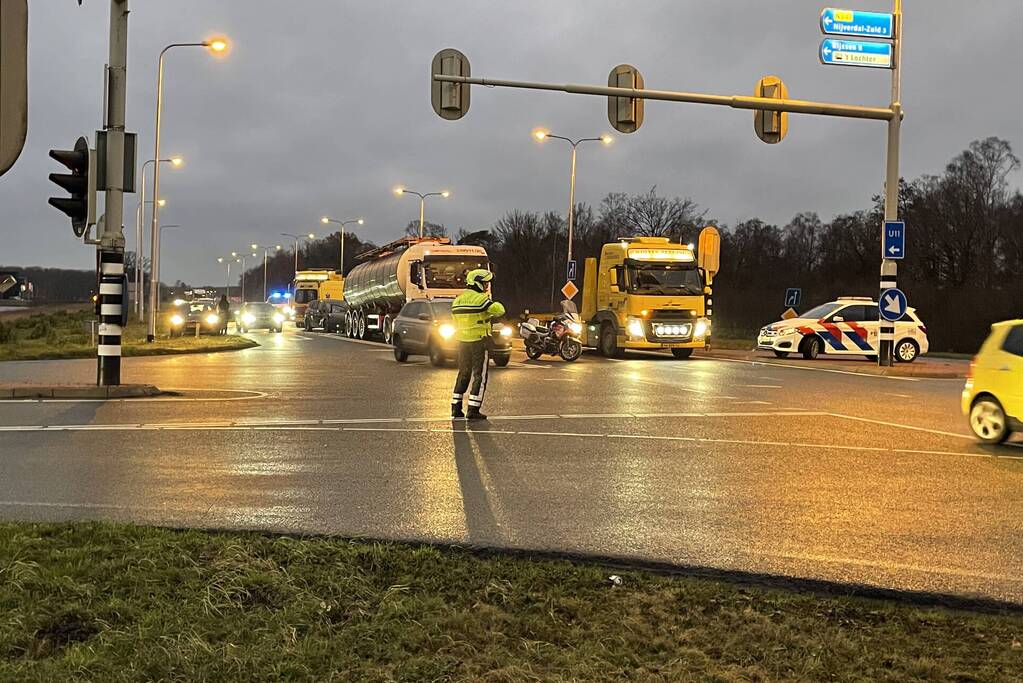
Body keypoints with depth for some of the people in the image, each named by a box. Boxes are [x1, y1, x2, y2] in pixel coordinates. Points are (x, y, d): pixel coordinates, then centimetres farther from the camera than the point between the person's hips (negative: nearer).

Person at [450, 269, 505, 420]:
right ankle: (473, 410, -4)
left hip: (462, 341, 7)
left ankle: (456, 407, 16)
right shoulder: (481, 299, -15)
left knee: (463, 374, 16)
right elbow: (499, 310, -22)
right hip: (479, 340, -7)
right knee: (480, 376, 0)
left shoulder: (457, 300, 8)